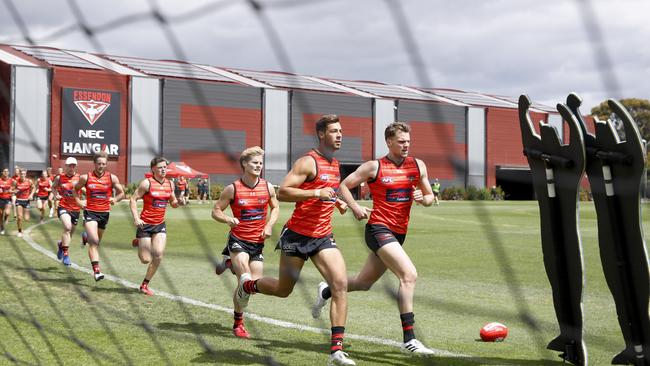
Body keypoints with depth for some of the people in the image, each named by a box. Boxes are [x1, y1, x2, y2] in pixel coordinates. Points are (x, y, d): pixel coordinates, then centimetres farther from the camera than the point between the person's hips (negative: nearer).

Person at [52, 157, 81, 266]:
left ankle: (61, 244, 48)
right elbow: (53, 187, 17)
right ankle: (65, 254, -19)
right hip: (63, 207, -3)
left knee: (70, 232, 14)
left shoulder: (80, 178, -2)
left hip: (75, 209, 3)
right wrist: (56, 195, -1)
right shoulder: (60, 177, -1)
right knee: (67, 227, -27)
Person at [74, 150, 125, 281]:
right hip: (90, 212, -3)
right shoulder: (86, 177, -3)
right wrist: (78, 201, -2)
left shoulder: (112, 178, -1)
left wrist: (115, 199, -13)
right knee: (94, 241, -18)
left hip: (104, 213, 3)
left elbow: (121, 193, 8)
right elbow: (75, 189, 14)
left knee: (96, 242, 19)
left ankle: (86, 237, 56)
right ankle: (96, 270, -24)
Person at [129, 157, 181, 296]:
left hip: (160, 224, 4)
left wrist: (178, 202, -5)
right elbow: (133, 199, -9)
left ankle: (145, 284, 6)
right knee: (146, 260, -2)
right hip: (145, 224, -4)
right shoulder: (147, 183, -10)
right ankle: (138, 243, 35)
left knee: (159, 255, -12)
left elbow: (173, 203, 18)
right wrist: (136, 218, -20)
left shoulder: (170, 184, 6)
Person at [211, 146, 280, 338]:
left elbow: (275, 207, 17)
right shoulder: (233, 189, -8)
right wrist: (228, 219, -22)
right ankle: (238, 324, 2)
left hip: (258, 242, 4)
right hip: (238, 240, -4)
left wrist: (269, 225, 0)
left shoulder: (267, 187, 1)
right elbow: (216, 210, -1)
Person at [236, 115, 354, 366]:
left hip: (323, 237, 6)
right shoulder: (308, 162, -12)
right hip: (297, 235, -6)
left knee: (341, 284, -14)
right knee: (283, 290, 10)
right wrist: (316, 193, -27)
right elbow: (282, 192, -20)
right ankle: (247, 284, 44)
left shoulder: (335, 164, 13)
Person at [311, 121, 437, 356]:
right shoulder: (374, 167, -4)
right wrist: (356, 208, -12)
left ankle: (326, 292, 47)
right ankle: (409, 340, -22)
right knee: (409, 275, -24)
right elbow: (344, 185, 3)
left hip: (399, 233, 7)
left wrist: (422, 198, -8)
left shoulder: (418, 166, 8)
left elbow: (430, 198, 15)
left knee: (364, 282, 18)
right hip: (379, 229, -7)